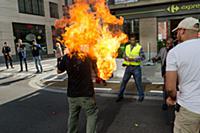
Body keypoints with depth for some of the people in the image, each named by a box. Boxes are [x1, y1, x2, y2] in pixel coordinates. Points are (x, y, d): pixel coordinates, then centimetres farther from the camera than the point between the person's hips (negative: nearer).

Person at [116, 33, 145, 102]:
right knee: (124, 81, 7)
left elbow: (143, 57, -13)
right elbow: (124, 55, 16)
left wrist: (133, 59, -22)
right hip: (128, 67, 4)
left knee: (138, 82, 5)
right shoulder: (127, 47, 9)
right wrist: (125, 57, -6)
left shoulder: (139, 47, -6)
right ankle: (120, 95, 20)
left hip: (136, 67, -4)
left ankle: (141, 96, 25)